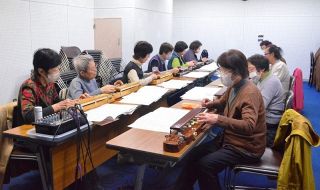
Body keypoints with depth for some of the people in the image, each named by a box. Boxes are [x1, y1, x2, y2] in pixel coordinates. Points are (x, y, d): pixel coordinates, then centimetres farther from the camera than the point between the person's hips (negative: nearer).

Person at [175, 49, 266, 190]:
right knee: (194, 155, -3)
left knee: (205, 164, -22)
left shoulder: (250, 93, -24)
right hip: (229, 139, 9)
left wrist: (218, 119, -42)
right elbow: (224, 102, 26)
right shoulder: (234, 86, 3)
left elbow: (249, 126, -36)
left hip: (246, 148, -8)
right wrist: (212, 104, 5)